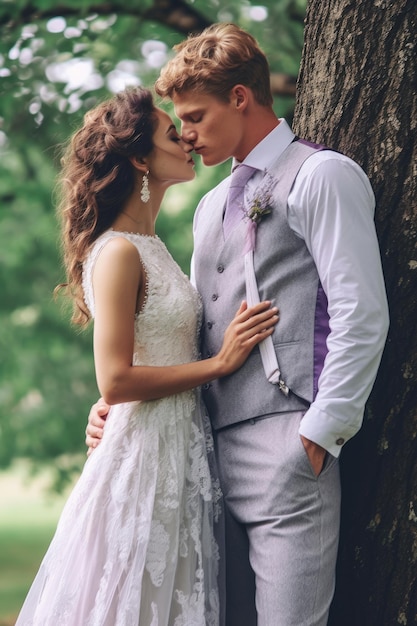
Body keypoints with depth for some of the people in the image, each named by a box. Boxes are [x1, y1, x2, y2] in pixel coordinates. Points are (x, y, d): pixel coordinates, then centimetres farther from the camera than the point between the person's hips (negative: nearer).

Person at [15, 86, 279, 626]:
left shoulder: (149, 248, 14)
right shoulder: (118, 253, -15)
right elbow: (115, 381, -20)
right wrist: (220, 362, -16)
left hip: (180, 454, 9)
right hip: (144, 456, -9)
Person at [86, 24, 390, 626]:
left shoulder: (321, 176, -1)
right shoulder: (212, 205, 25)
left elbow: (362, 318, -10)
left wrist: (318, 436, -14)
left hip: (287, 450, -8)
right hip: (215, 451, 8)